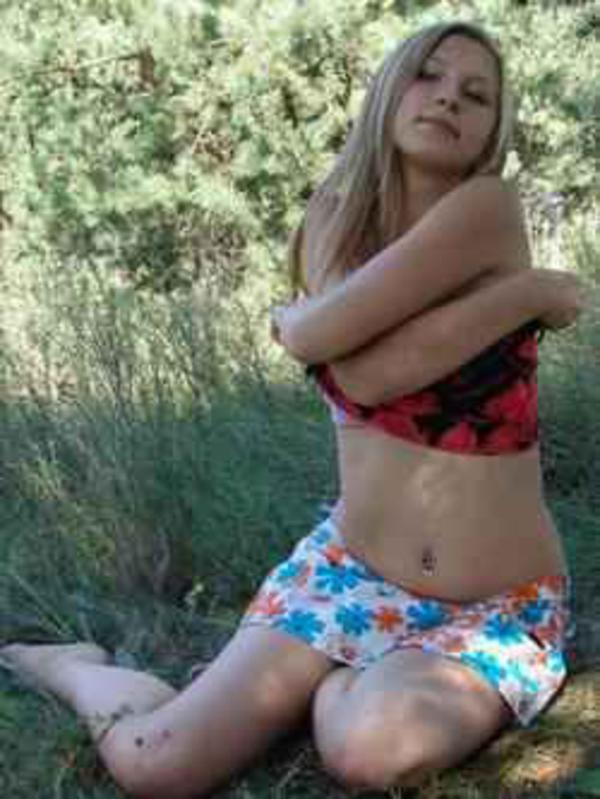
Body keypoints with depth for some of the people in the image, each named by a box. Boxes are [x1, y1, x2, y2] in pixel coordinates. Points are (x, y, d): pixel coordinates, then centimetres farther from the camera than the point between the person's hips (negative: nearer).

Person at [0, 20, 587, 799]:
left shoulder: (490, 208, -14)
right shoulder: (332, 219, -1)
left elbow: (326, 333, -24)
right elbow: (363, 376, -21)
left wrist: (295, 321, -3)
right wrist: (525, 292, -19)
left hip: (496, 611, -2)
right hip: (347, 572, 3)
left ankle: (339, 684, 4)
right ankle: (76, 666, 28)